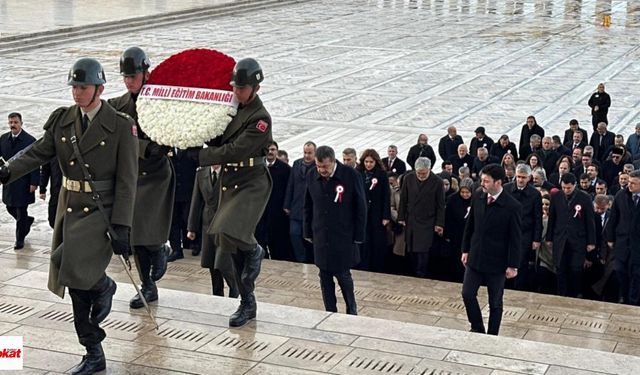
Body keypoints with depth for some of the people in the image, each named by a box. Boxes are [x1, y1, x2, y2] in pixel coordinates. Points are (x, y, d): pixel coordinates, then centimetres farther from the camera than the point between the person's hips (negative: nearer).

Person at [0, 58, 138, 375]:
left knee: (66, 262, -27)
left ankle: (103, 286, 7)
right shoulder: (62, 119, 5)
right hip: (70, 209, 6)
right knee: (76, 281, 9)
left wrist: (121, 227, -16)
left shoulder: (121, 126, -9)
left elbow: (126, 181, -11)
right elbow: (38, 152, 1)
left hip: (101, 211, -6)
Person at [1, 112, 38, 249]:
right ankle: (27, 220, 42)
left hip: (23, 182, -5)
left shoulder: (29, 140, -12)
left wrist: (34, 182, -15)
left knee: (21, 211, 2)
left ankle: (20, 239, 14)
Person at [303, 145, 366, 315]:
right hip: (320, 237, 4)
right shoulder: (312, 177, 0)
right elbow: (308, 207, 11)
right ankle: (330, 313, 19)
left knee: (343, 275, 3)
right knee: (325, 277, 8)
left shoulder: (351, 176, -13)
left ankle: (352, 311, 23)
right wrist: (308, 232, 10)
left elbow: (361, 207, -7)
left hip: (344, 237, -4)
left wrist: (358, 236, -7)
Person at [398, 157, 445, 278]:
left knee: (422, 250, -7)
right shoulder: (408, 178, -1)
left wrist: (439, 224, -5)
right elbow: (403, 199, 8)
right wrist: (401, 217, 6)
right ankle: (414, 273, 14)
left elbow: (440, 205, -3)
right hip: (410, 221, 3)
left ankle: (421, 275, 3)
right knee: (411, 250, 4)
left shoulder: (437, 182, -8)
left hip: (427, 222, -3)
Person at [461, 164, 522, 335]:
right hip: (475, 257, 4)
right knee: (467, 294, 3)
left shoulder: (512, 207, -17)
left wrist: (513, 265, -11)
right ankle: (477, 328, 24)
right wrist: (466, 249, 9)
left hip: (497, 262, -4)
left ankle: (492, 336, 23)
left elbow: (515, 238, -12)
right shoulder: (477, 197, -3)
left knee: (495, 302, 9)